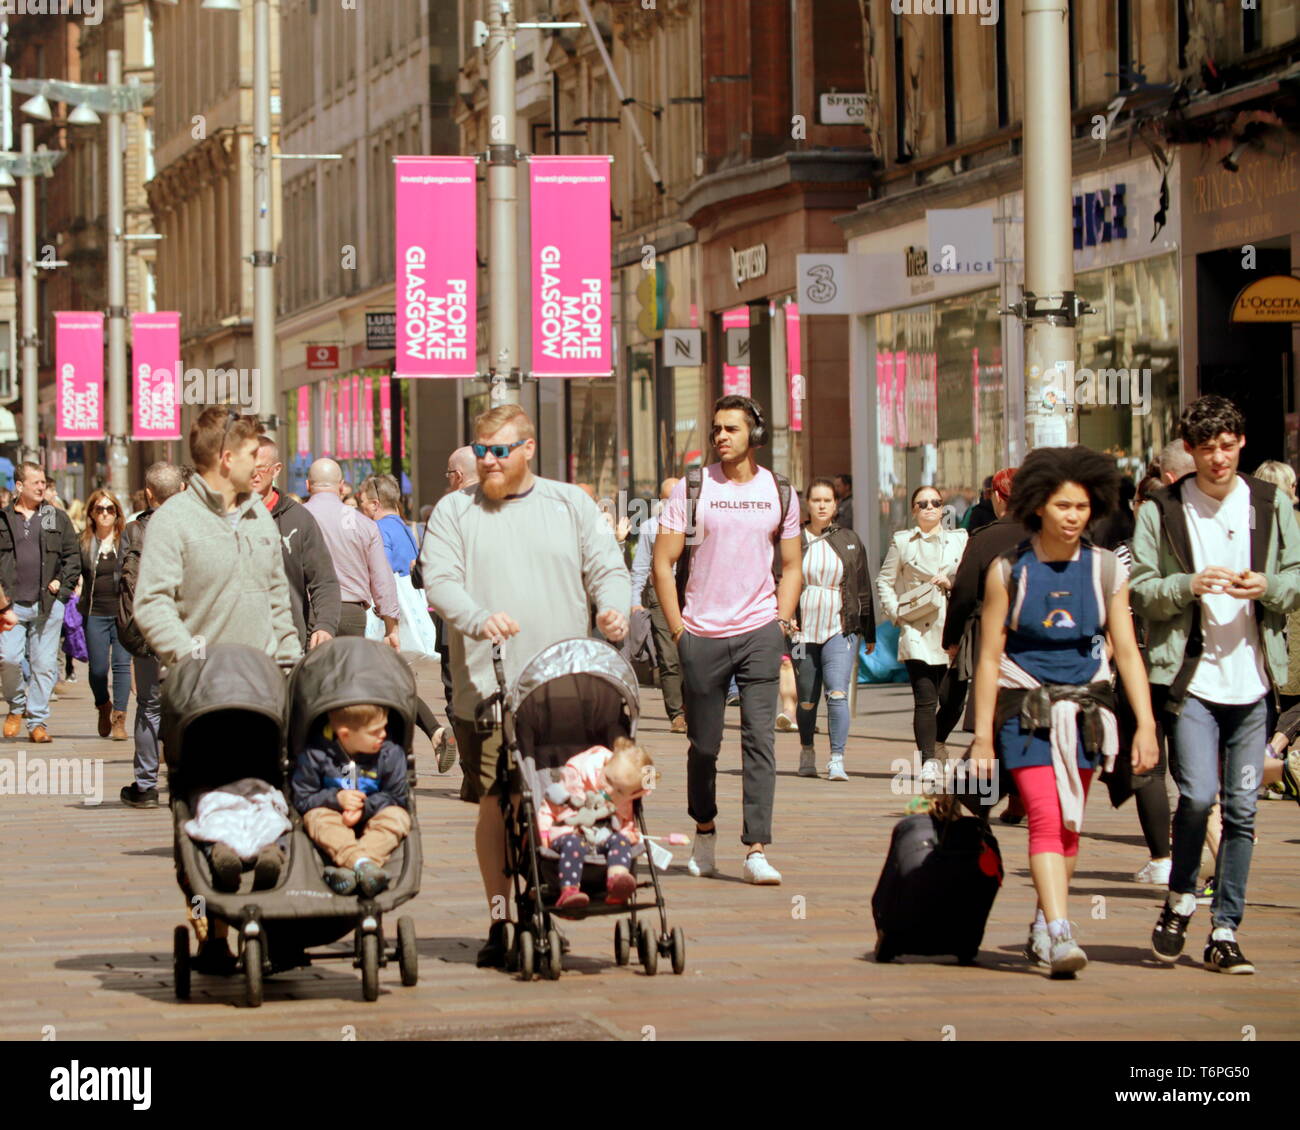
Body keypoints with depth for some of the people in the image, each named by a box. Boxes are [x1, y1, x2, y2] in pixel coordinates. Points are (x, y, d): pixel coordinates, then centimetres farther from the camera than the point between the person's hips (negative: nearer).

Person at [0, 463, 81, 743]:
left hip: (47, 604, 1)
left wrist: (62, 584, -1)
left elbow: (73, 556, 12)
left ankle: (38, 721, 8)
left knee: (44, 664, 0)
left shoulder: (57, 518, 11)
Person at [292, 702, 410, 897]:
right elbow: (302, 799, -7)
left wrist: (365, 808, -23)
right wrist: (337, 799, -23)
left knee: (397, 816, -29)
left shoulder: (390, 754, -8)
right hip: (335, 817, -1)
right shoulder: (315, 755, -12)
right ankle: (362, 864, -56)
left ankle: (349, 870, -52)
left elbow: (397, 798, -6)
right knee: (317, 817, -32)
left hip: (371, 818, 1)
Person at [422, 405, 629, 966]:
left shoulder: (570, 504, 14)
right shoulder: (454, 512, 8)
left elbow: (607, 567, 12)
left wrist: (613, 606, -10)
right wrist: (479, 619, -23)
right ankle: (499, 921, 3)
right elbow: (439, 580, -4)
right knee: (496, 804, -4)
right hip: (487, 691, -1)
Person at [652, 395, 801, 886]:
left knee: (760, 740, -8)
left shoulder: (780, 494, 8)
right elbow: (662, 564, 1)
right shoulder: (691, 489, 1)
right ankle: (704, 832, 27)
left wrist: (781, 622, 4)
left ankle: (756, 849, -10)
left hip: (760, 633, 1)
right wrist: (678, 630, -4)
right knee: (703, 745, 7)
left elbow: (791, 566, 16)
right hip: (702, 637, -1)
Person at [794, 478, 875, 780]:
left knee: (837, 693, -16)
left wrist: (869, 633, 11)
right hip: (803, 630, 1)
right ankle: (807, 753, 30)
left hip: (840, 631, -1)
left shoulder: (849, 541, 8)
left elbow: (863, 588, 11)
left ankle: (837, 760, -18)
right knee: (807, 699, 9)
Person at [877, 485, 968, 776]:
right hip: (918, 631, -2)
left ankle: (938, 741, 30)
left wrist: (952, 583, -4)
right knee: (925, 699, -10)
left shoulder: (959, 540, 13)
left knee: (953, 699, 1)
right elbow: (884, 581, 12)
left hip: (953, 629, 2)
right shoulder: (902, 541, 9)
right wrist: (896, 612, 0)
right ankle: (927, 760, -4)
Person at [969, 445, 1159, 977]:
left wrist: (1146, 725, -7)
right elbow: (988, 658, -3)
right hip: (1026, 708, -3)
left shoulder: (1105, 569, 0)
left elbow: (1127, 652, 1)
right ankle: (1059, 934, -22)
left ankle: (1043, 928, 27)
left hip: (1085, 707, 3)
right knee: (1046, 816, -16)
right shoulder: (1009, 570, -6)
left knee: (1068, 824, 10)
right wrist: (983, 738, -4)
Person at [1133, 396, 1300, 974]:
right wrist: (1190, 585, -18)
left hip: (1252, 680, 2)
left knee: (1241, 811, 4)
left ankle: (1225, 932, 12)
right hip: (1190, 677, -2)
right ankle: (1179, 900, 11)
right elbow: (1138, 589, -1)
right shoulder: (1161, 510, 2)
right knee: (1198, 794, -15)